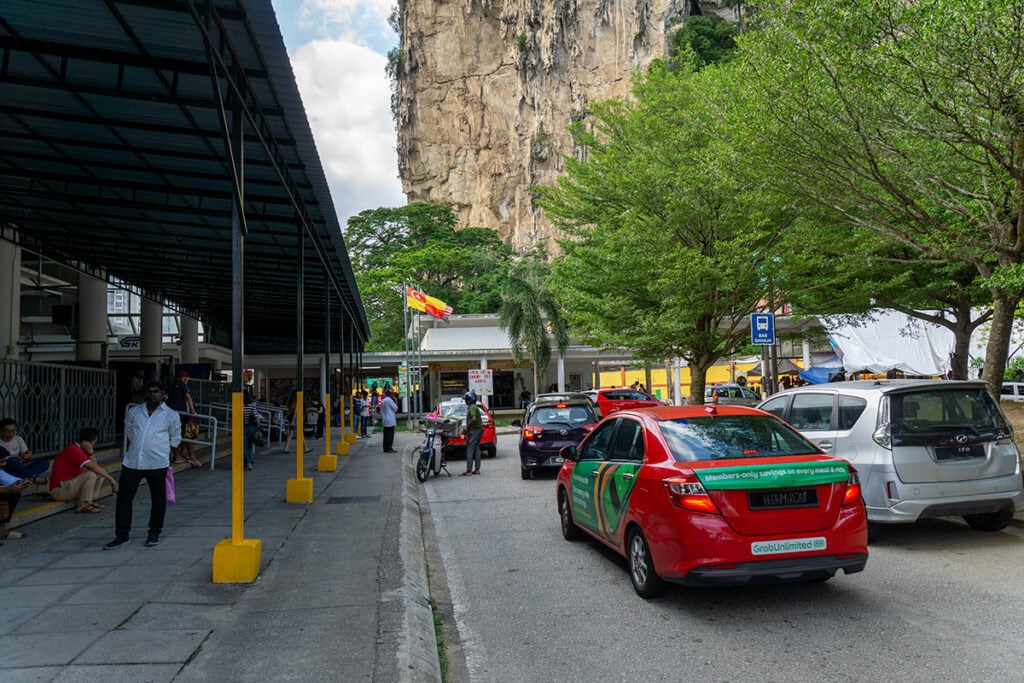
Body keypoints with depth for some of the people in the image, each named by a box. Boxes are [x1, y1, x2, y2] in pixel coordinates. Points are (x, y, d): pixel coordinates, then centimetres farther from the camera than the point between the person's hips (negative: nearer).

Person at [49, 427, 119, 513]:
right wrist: (111, 479, -22)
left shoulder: (82, 450, 9)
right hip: (59, 490, -9)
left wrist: (91, 452, -10)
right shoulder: (74, 450, -21)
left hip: (71, 485, 9)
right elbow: (94, 468, -27)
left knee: (101, 473, 7)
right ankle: (83, 505, -19)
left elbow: (95, 467, 2)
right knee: (91, 474, -27)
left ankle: (90, 500, 1)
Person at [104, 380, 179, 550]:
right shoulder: (133, 412, 9)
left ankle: (154, 533, 22)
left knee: (158, 500, 6)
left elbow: (175, 440, 8)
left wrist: (161, 451, 9)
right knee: (123, 497, 2)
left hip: (158, 464, -2)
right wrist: (137, 448, 12)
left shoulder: (171, 415, 0)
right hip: (132, 462, 3)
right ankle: (122, 535, 12)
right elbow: (129, 434, 19)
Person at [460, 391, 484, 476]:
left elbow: (474, 418, -26)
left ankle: (468, 470, -12)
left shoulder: (472, 407, -12)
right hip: (478, 429, 10)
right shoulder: (475, 407, 18)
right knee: (476, 450, 10)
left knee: (469, 451, -10)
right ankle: (477, 469, 12)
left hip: (474, 430, -10)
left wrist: (467, 427, -15)